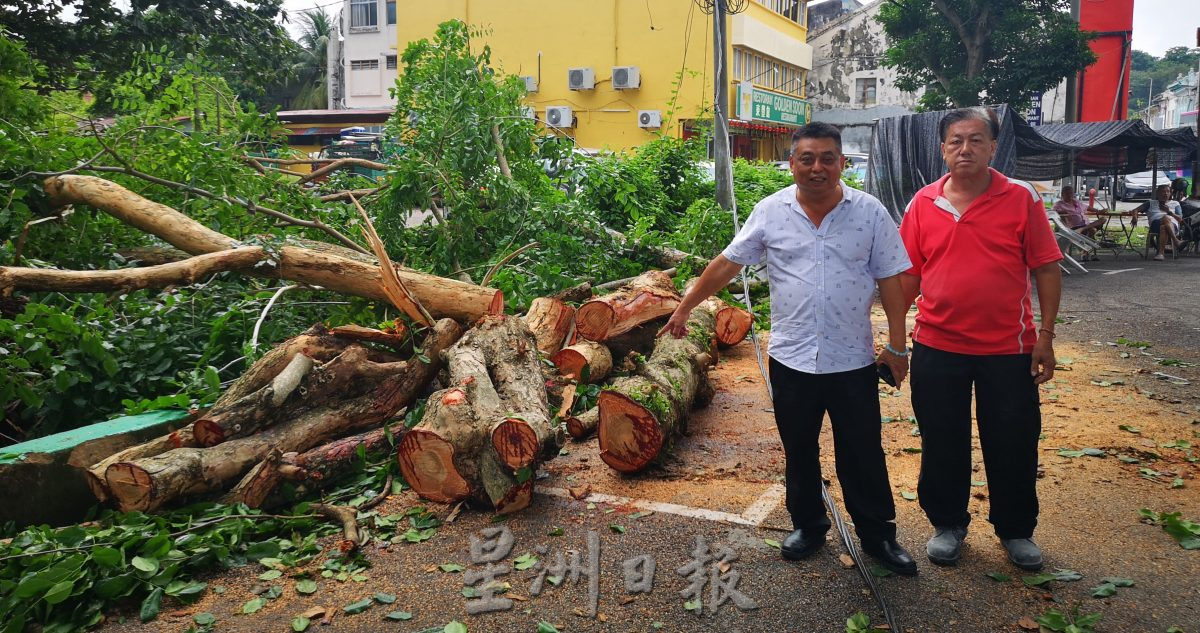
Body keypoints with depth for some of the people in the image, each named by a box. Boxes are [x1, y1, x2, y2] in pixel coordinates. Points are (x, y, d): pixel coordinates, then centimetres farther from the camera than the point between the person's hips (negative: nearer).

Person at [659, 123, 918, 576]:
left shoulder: (870, 213, -4)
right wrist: (685, 307, 5)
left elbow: (890, 281, -1)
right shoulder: (770, 211, -3)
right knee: (799, 452, 15)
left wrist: (896, 345, -2)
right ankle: (807, 525, 34)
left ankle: (877, 534, 27)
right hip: (791, 358, 1)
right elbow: (726, 264, 4)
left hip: (853, 360, -1)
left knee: (863, 453, 10)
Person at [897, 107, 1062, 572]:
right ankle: (947, 524, 32)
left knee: (1013, 445, 11)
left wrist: (1046, 336, -5)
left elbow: (1047, 269, -1)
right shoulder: (924, 203, 1)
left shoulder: (1021, 198, -3)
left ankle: (1016, 530, 33)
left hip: (1008, 348, -1)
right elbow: (909, 276, 5)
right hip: (937, 347, 1)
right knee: (942, 444, 12)